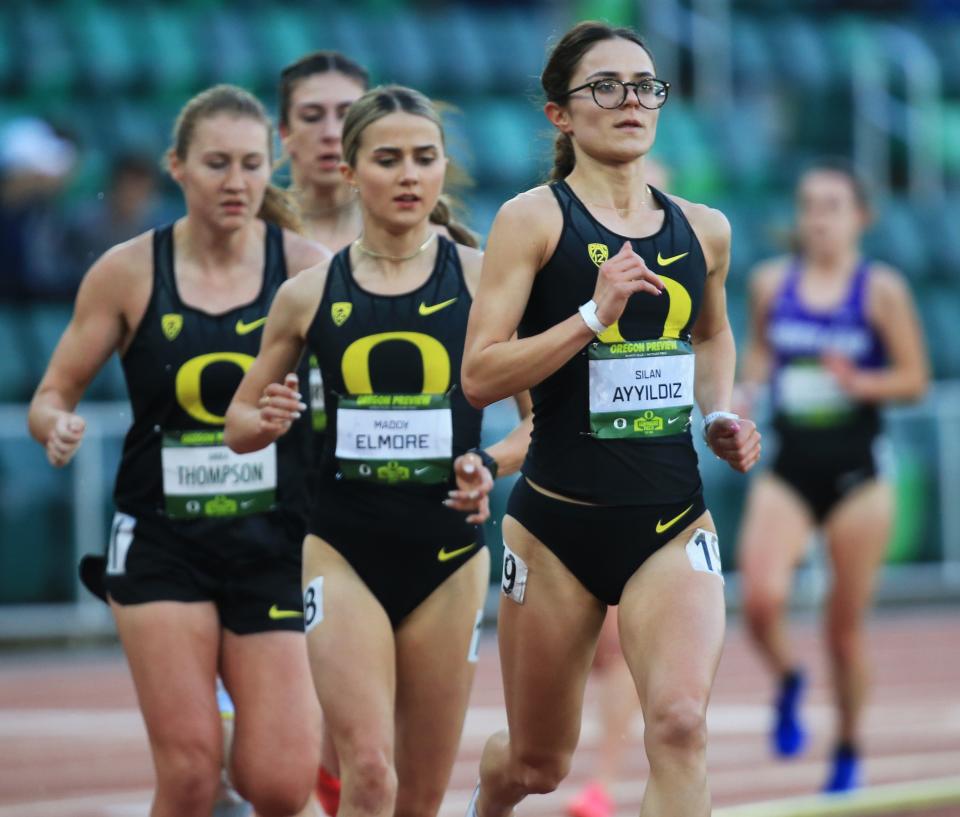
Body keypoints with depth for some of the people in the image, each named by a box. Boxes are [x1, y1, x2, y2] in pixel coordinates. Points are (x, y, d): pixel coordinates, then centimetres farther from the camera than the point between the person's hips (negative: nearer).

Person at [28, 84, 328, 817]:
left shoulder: (306, 268, -1)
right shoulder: (128, 273, 0)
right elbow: (53, 395, 6)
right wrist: (57, 427, -17)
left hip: (276, 544, 0)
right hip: (162, 544, 0)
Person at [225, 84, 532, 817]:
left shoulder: (480, 277, 1)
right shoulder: (309, 295, 4)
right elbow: (239, 422, 14)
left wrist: (491, 465, -16)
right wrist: (264, 422, -9)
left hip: (449, 551, 1)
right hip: (344, 549, -1)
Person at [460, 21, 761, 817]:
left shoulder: (703, 230, 7)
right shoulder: (534, 220, -6)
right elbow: (479, 375, -14)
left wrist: (720, 417, 11)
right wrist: (595, 314, -22)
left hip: (672, 523, 2)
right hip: (559, 521, -2)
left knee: (680, 723, -24)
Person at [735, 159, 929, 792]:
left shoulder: (881, 290, -5)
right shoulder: (771, 282, 4)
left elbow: (914, 378, -3)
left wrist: (859, 382, -21)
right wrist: (744, 389, 0)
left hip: (856, 473, -2)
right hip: (788, 472, 2)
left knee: (846, 625, 5)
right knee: (762, 599, -21)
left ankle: (848, 752, 25)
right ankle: (788, 682, 12)